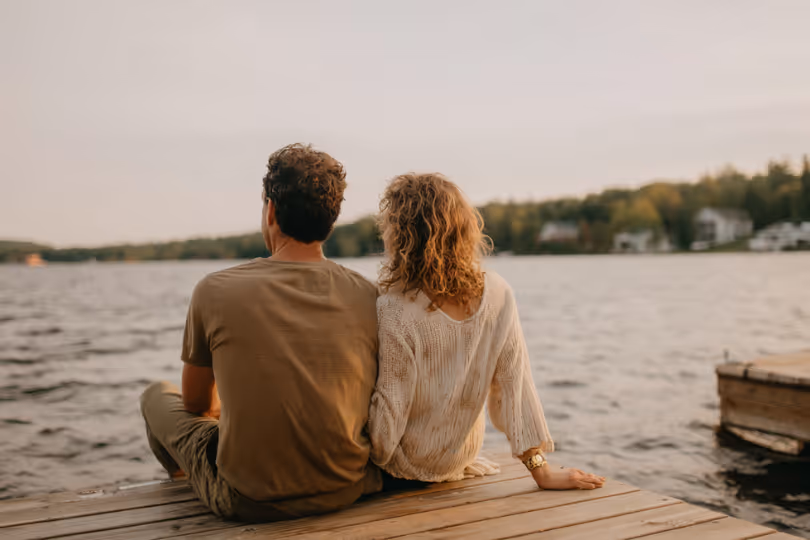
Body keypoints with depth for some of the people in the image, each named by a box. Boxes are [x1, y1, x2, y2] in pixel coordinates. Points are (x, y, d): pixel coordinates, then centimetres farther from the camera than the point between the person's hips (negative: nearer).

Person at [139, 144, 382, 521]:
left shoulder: (215, 291, -13)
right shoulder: (369, 296, -7)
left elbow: (197, 403, 4)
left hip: (247, 502, -2)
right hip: (345, 490, 3)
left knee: (158, 395, 23)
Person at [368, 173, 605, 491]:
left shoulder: (394, 313, -31)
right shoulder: (497, 294, -16)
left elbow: (388, 412, -24)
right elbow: (515, 387, -13)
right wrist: (542, 472, -6)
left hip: (405, 465, -4)